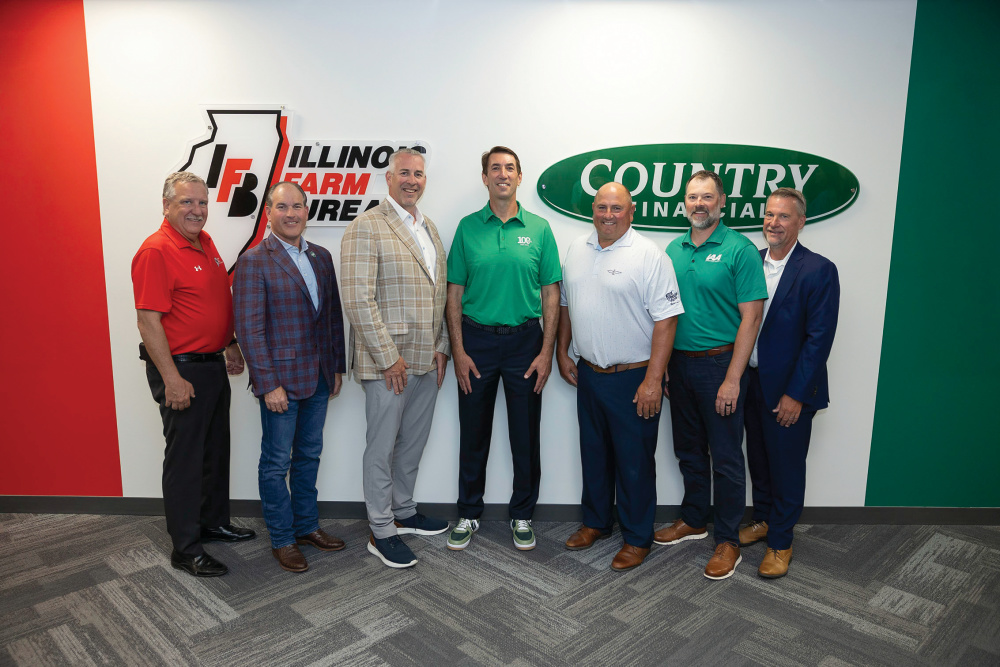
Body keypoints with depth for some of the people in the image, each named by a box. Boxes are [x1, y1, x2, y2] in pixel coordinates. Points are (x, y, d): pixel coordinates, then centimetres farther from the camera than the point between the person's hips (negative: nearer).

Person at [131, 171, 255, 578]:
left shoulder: (205, 242, 10)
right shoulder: (156, 251, -17)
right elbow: (148, 321, -20)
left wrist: (230, 344, 17)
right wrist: (172, 379, -22)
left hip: (214, 364, 9)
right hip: (181, 369, -9)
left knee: (215, 451, 19)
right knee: (184, 459, 2)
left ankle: (214, 523, 36)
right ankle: (185, 550, 15)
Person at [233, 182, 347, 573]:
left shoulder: (322, 257, 9)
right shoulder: (254, 261, -9)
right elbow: (249, 328, -13)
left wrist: (337, 367, 10)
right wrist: (269, 383, -16)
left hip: (318, 378, 6)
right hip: (281, 379, -6)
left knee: (309, 456, 17)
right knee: (277, 462, 6)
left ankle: (307, 526, 32)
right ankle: (282, 539, 22)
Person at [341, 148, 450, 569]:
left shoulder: (429, 228, 14)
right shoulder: (367, 227, -10)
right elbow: (358, 300, -17)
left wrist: (441, 347, 9)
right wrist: (389, 357, -17)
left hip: (427, 360, 7)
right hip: (388, 361, -7)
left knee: (413, 442, 18)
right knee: (382, 448, 5)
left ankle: (403, 512, 36)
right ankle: (381, 533, 19)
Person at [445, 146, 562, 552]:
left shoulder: (539, 229, 2)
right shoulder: (468, 227, 2)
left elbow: (551, 295, 2)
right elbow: (455, 293, 2)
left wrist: (546, 351, -5)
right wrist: (458, 351, -5)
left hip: (524, 340, 0)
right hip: (477, 339, 0)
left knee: (525, 435, 8)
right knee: (474, 433, 10)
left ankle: (522, 515, 26)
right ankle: (468, 514, 26)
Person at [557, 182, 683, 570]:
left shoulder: (649, 255, -13)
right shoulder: (577, 250, 7)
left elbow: (665, 320, -16)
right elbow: (566, 304, 17)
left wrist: (653, 380, -20)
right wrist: (562, 353, 14)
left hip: (632, 379, -6)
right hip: (587, 374, 6)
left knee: (634, 462, 6)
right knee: (594, 454, 19)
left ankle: (637, 538, 23)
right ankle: (596, 522, 37)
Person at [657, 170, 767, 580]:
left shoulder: (740, 250, -9)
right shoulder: (673, 249, 8)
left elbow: (751, 317, -13)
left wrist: (732, 379, -18)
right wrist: (661, 367, 8)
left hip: (719, 365, -5)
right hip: (679, 363, 6)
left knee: (725, 457, 4)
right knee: (689, 450, 18)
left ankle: (728, 541, 18)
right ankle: (693, 520, 36)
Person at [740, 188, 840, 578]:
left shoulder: (818, 271, -13)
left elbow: (819, 338, -15)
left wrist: (795, 394, -17)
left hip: (789, 390, -5)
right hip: (752, 383, 5)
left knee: (786, 468, 9)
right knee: (758, 461, 19)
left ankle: (780, 542, 25)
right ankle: (763, 520, 40)